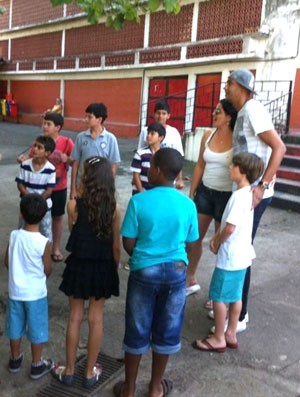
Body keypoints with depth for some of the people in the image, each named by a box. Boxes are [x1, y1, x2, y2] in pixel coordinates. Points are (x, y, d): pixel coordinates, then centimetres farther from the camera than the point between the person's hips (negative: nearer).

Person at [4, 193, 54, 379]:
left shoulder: (14, 236, -11)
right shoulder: (44, 242, -21)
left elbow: (7, 262, 1)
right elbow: (48, 270, -11)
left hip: (16, 291, 4)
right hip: (36, 293, -3)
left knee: (15, 327, 20)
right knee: (37, 329, 12)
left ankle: (15, 360, 37)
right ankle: (37, 365, 25)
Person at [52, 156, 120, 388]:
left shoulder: (74, 205, -14)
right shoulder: (114, 208, -9)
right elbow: (116, 246, -4)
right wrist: (114, 269, 12)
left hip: (79, 265, -1)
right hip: (103, 267, 1)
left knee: (75, 318, 13)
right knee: (96, 319, 12)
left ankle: (69, 371, 27)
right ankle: (90, 373, 25)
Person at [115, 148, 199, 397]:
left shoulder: (138, 201, -13)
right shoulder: (188, 204, -6)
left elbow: (128, 243, -8)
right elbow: (189, 244, 3)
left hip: (144, 271, -1)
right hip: (176, 271, 2)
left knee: (137, 332, 14)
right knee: (166, 332, 17)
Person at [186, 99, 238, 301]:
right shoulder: (208, 135, 2)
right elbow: (200, 165, 8)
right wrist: (191, 192, 9)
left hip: (226, 195, -5)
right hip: (205, 191, 6)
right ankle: (190, 280, 34)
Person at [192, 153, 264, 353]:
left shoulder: (239, 196, -23)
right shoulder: (248, 193, 7)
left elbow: (230, 227, -25)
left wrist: (218, 243, -9)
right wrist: (217, 237, 5)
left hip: (230, 256, -9)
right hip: (242, 254, 9)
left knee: (219, 296, 4)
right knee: (235, 296, 18)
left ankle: (218, 339, 17)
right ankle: (231, 335, 31)